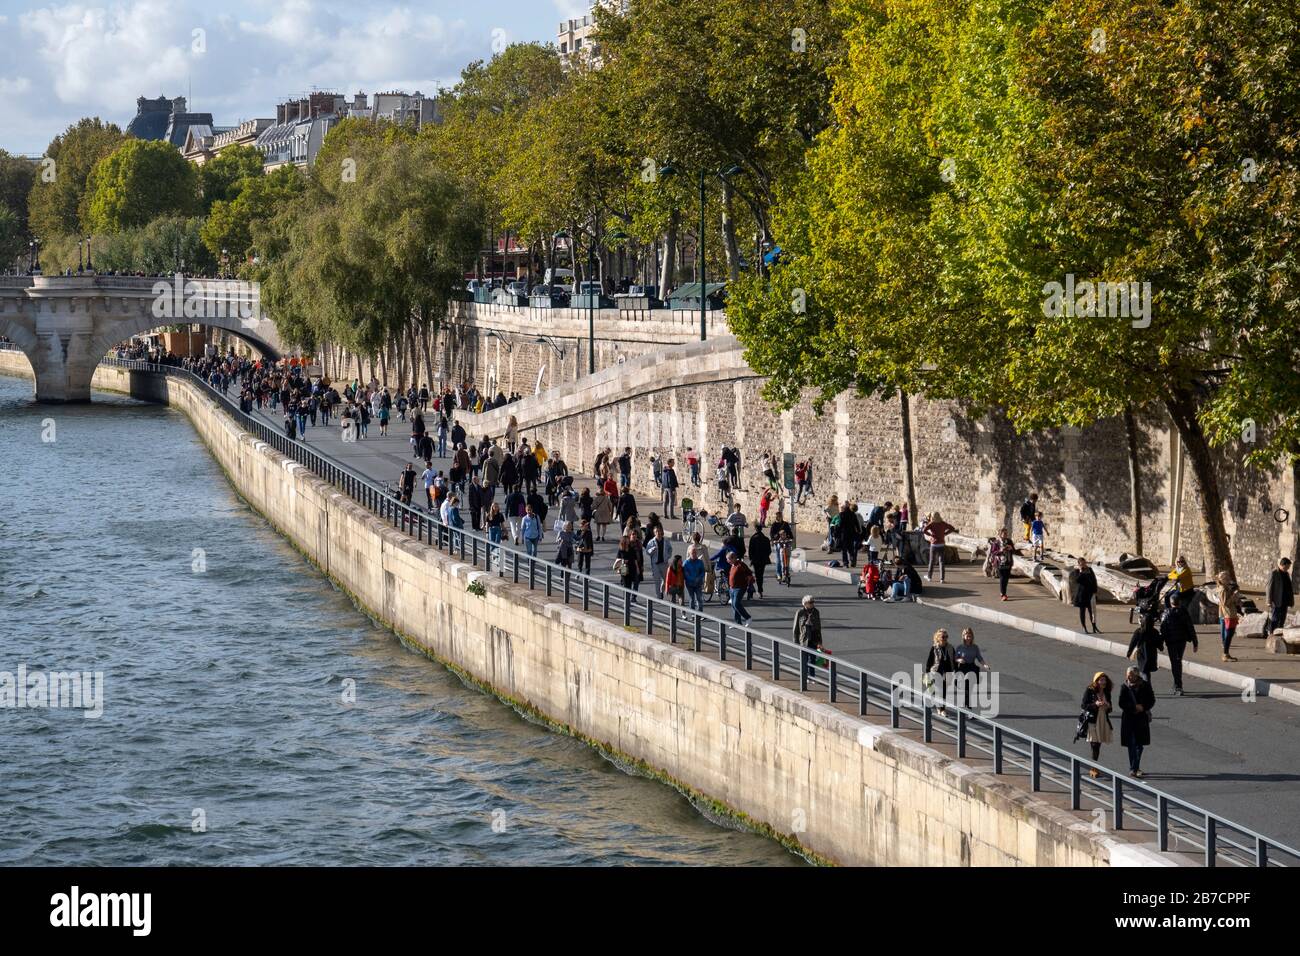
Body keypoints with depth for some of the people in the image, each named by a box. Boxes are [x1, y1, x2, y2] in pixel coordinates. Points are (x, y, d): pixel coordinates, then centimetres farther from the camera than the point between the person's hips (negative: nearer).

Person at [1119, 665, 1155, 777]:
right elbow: (1122, 704, -6)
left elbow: (1151, 701, 3)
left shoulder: (1145, 686, -1)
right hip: (1129, 719, -1)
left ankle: (1134, 769, 11)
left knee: (1139, 744, 3)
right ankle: (1134, 768, 8)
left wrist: (1143, 707, -15)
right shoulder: (1125, 687, -3)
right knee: (1132, 745, 2)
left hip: (1142, 718, 1)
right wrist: (1134, 707, -19)